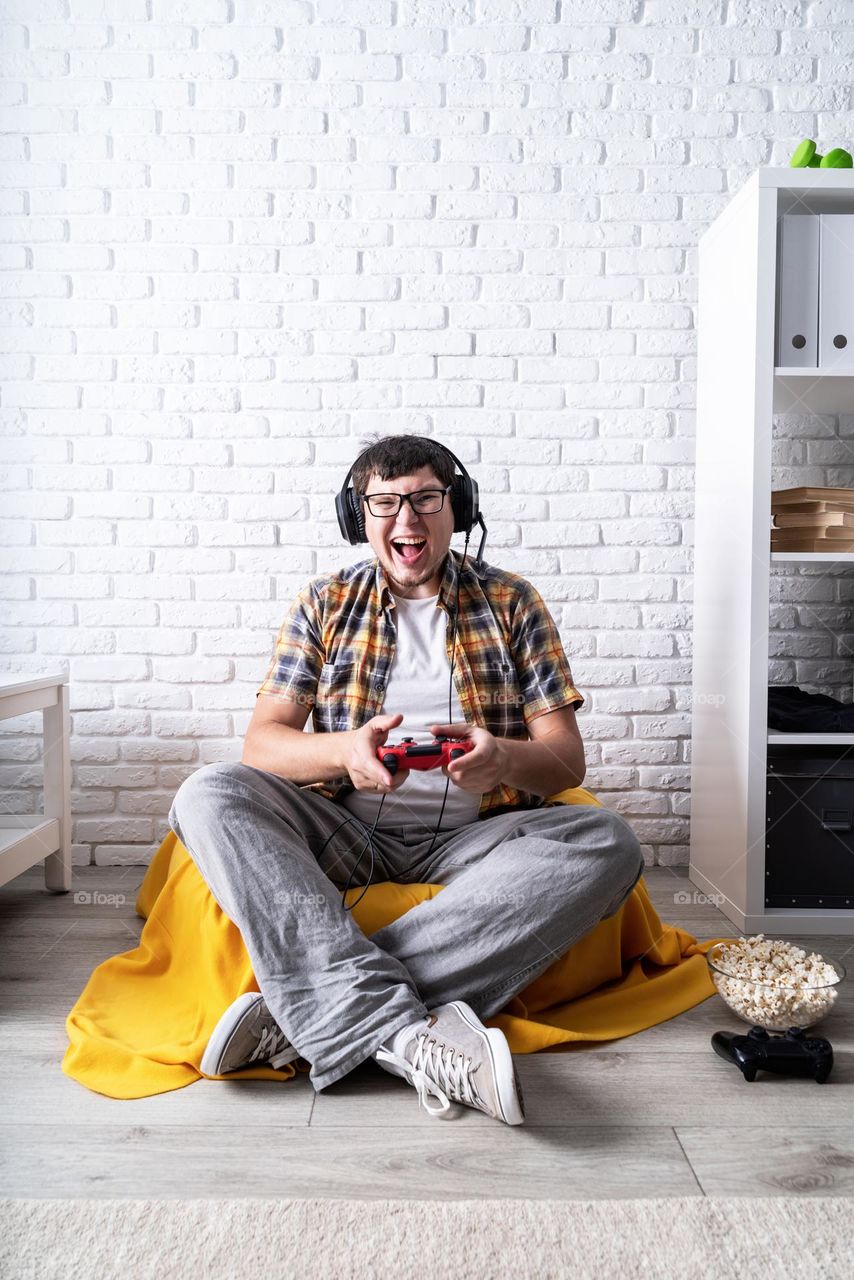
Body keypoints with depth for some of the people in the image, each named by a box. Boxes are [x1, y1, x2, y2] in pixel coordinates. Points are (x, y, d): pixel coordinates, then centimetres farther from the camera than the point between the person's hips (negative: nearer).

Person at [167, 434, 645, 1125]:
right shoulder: (325, 603, 9)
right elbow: (263, 740, 0)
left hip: (468, 841, 0)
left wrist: (505, 758, -23)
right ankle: (406, 1033, -39)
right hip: (344, 830, 1)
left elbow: (568, 761, 2)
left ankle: (299, 1008, -33)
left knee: (609, 842, -29)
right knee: (208, 796, -25)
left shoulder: (512, 601, 7)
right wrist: (344, 749, -23)